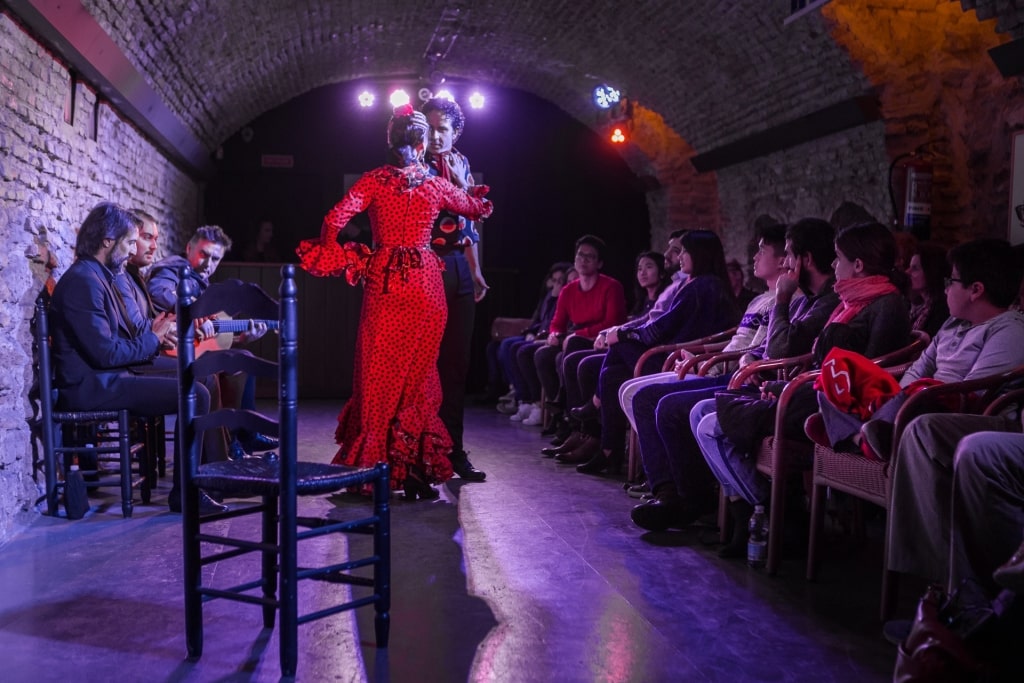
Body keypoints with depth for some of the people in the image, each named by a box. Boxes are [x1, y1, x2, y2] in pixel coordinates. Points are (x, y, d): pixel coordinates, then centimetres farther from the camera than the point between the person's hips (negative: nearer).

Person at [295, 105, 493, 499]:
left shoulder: (375, 180, 0)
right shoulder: (436, 184, 3)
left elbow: (334, 221, -10)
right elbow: (478, 209, 21)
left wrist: (334, 258, 6)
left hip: (384, 285, -1)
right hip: (426, 285, 1)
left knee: (380, 374, 7)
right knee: (418, 375, 7)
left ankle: (371, 469, 13)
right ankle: (416, 471, 10)